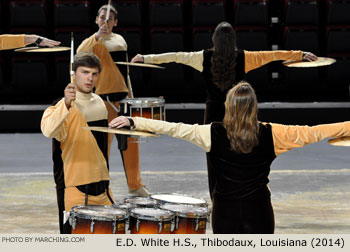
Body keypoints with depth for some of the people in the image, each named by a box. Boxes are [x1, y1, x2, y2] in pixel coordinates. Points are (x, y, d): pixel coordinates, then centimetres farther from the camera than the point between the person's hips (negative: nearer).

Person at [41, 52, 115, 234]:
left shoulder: (99, 103, 9)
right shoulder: (63, 107, -13)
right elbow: (48, 131, -36)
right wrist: (66, 105, -49)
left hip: (101, 184, 7)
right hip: (74, 187, -7)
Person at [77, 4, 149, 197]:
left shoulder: (120, 40, 15)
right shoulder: (94, 42, -5)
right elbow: (80, 54, -29)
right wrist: (97, 37, -39)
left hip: (123, 96, 7)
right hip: (105, 98, -7)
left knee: (131, 140, 10)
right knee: (104, 142, -6)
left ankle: (135, 184, 19)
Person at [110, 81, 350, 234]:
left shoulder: (214, 134, -9)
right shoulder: (271, 135, -8)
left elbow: (173, 128, -6)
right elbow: (313, 133, -2)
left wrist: (133, 121, 1)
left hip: (225, 215, 0)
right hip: (259, 215, 0)